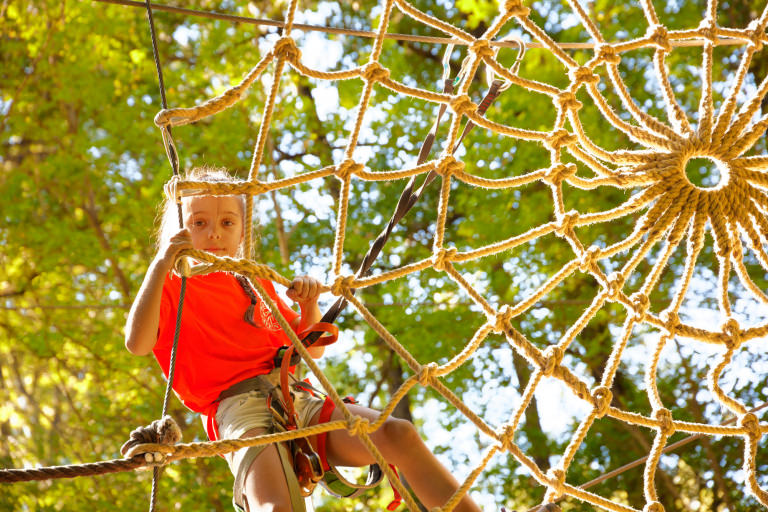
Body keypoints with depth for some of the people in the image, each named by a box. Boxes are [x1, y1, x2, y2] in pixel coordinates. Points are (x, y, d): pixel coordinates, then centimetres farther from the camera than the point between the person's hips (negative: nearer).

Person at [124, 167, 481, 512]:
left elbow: (312, 349, 32)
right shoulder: (172, 286, 13)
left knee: (399, 434, -20)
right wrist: (161, 264, -10)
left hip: (297, 399, 5)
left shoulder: (258, 285, 29)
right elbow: (137, 343, -8)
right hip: (239, 407, -5)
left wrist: (309, 304, 11)